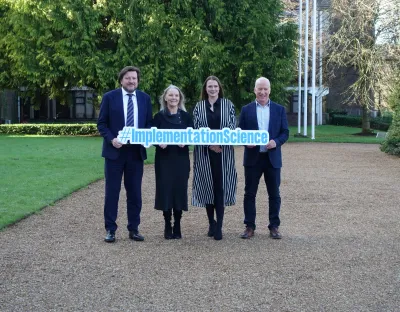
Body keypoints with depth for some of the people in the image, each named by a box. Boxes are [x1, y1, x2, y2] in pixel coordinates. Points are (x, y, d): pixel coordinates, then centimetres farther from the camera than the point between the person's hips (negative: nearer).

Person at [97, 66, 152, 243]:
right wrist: (111, 139, -17)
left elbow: (149, 123, 11)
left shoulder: (145, 98, 8)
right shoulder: (109, 97, -1)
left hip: (136, 151, 3)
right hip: (115, 150, -2)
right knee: (112, 191, 2)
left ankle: (133, 229, 16)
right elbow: (101, 123, -1)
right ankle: (110, 230, 10)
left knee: (135, 192, 7)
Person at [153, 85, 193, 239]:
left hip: (181, 159, 1)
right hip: (164, 159, -1)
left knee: (180, 189, 1)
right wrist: (159, 142, -18)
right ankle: (167, 226, 9)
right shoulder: (159, 116, 2)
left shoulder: (186, 116, 5)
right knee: (165, 190, -2)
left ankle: (177, 226, 12)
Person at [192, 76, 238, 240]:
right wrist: (210, 142, -14)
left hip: (223, 151, -1)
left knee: (220, 187, -5)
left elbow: (232, 125, -1)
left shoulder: (228, 104, 6)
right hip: (205, 152, 1)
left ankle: (219, 226, -3)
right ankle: (211, 223, 16)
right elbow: (197, 127, 0)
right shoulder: (199, 106, 8)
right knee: (207, 187, 4)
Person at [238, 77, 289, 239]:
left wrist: (276, 142, -15)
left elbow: (285, 132, 4)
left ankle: (274, 226, 16)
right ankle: (249, 226, 13)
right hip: (252, 157, 0)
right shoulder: (246, 109, 4)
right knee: (249, 193, 4)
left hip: (272, 158, 0)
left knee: (274, 194, 6)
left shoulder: (279, 109, 5)